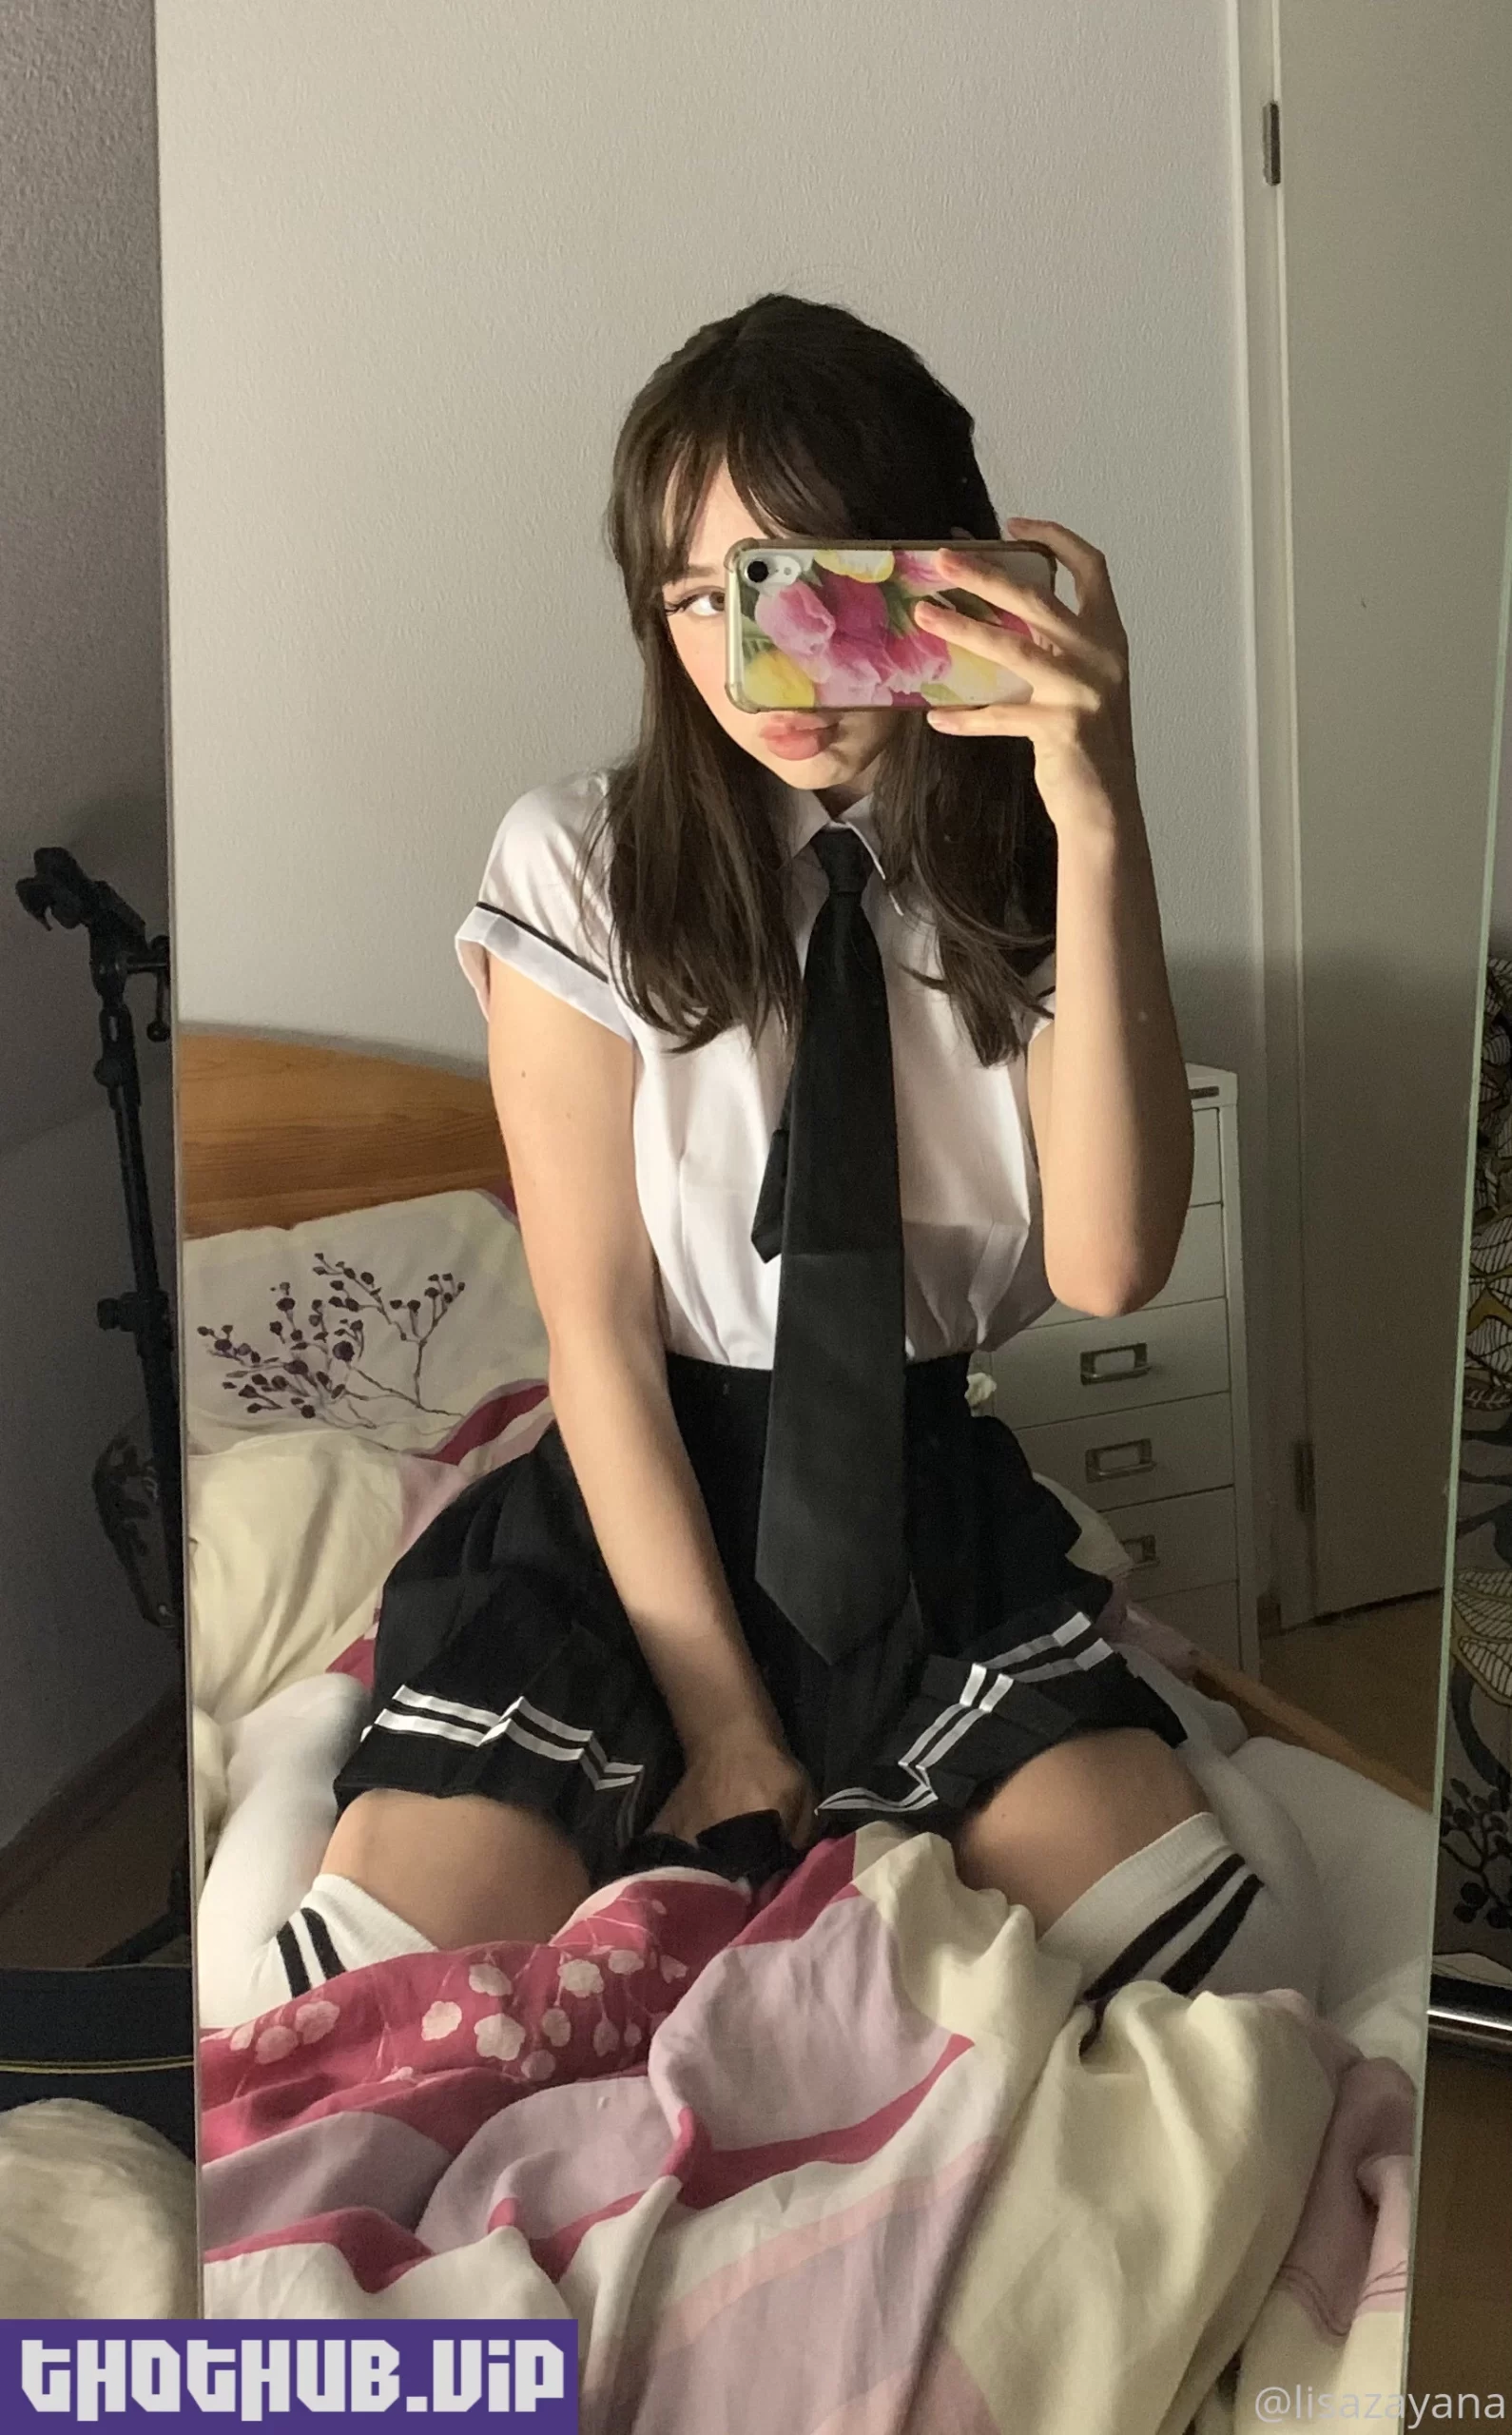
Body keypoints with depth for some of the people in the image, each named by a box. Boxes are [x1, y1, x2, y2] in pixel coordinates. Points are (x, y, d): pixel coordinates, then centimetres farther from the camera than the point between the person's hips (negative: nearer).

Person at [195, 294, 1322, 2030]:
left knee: (1224, 1946, -18)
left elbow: (1108, 1263, -17)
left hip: (928, 1497, 3)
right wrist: (726, 1734, -10)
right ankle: (332, 1764, 9)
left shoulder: (1028, 870, -1)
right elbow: (597, 1330, -10)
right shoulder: (578, 868, -8)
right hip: (641, 1496, -3)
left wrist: (1101, 827, -25)